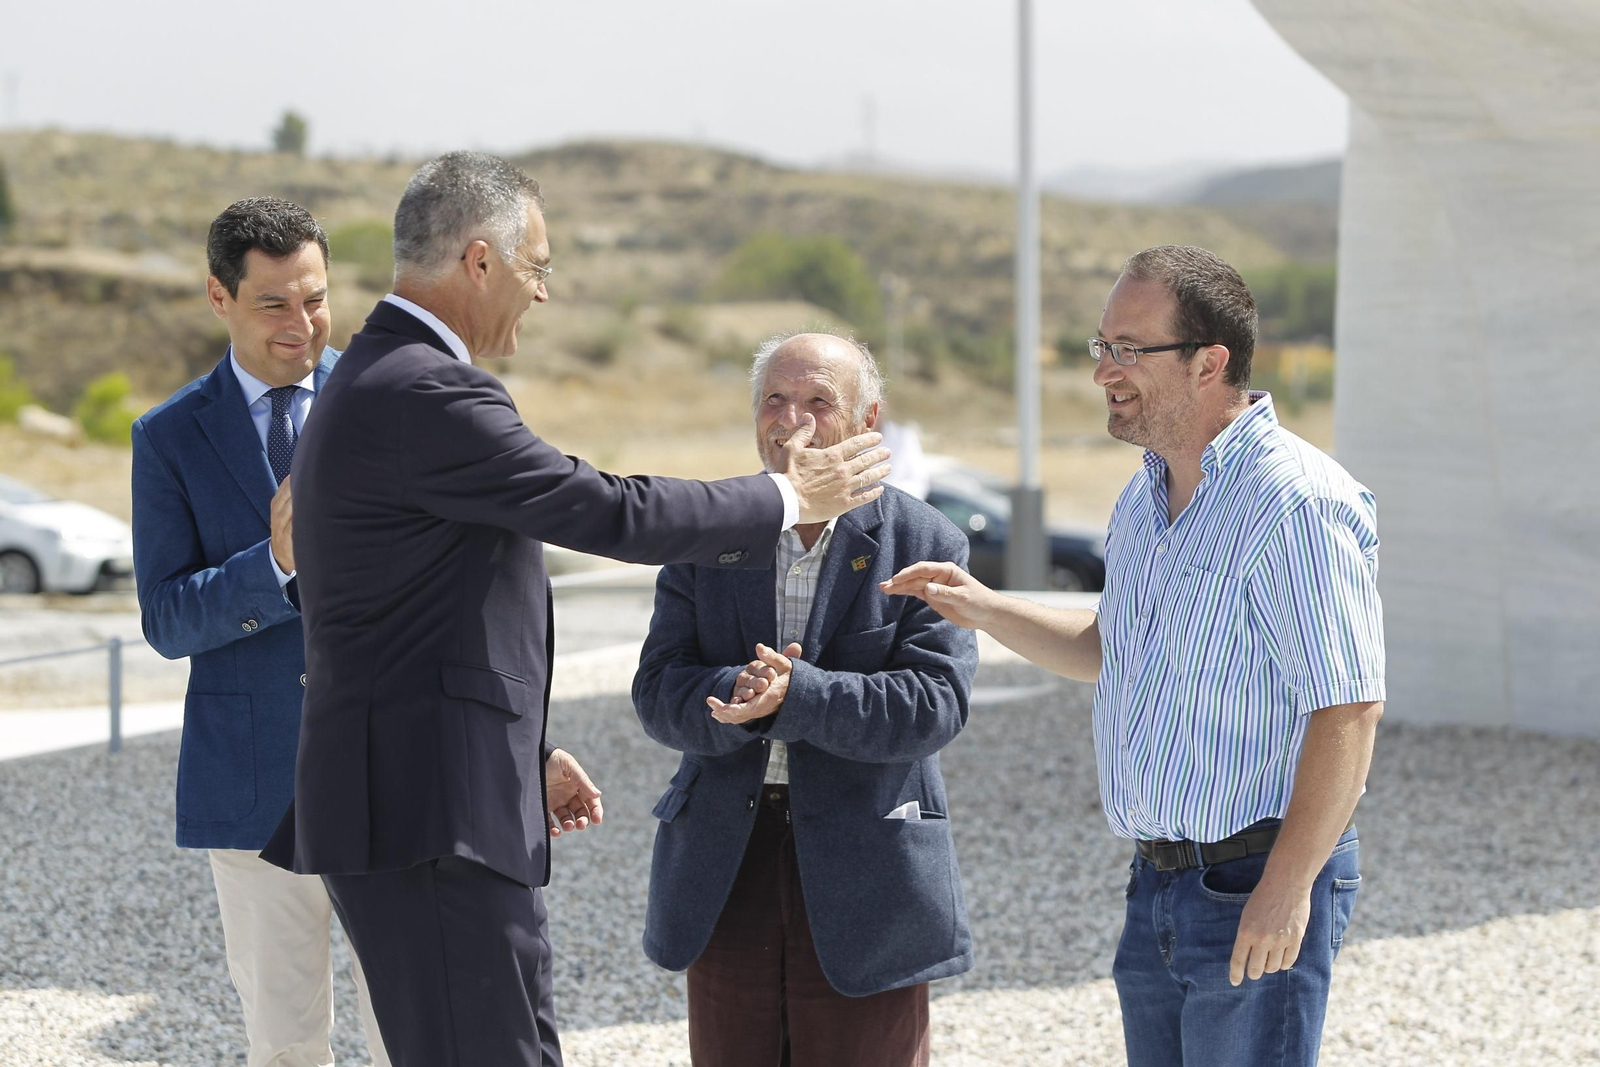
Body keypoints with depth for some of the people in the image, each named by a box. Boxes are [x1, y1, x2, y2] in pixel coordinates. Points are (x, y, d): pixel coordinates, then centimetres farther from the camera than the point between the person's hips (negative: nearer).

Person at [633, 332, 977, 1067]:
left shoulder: (925, 547, -3)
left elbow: (934, 703, -13)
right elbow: (659, 693, -2)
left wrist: (796, 695, -25)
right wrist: (738, 694, -24)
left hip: (862, 877, -3)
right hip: (728, 865, 3)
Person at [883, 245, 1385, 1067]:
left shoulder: (1295, 504, -18)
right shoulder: (1146, 495, 12)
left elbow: (1349, 708, -22)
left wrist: (1287, 886, -24)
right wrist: (984, 610, 11)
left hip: (1259, 885, -9)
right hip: (1158, 878, 9)